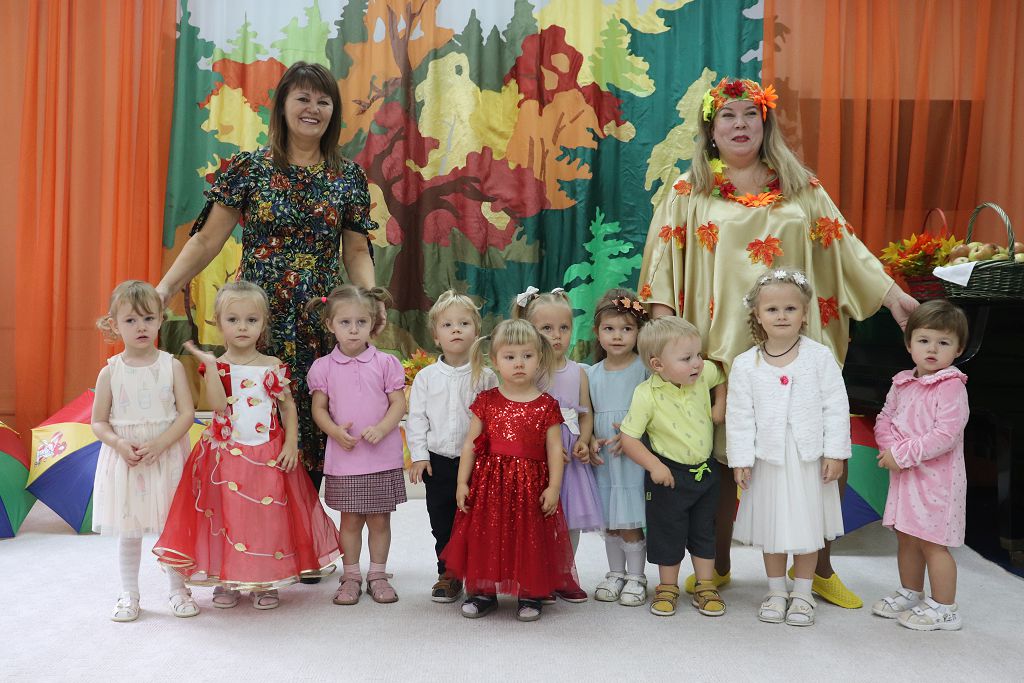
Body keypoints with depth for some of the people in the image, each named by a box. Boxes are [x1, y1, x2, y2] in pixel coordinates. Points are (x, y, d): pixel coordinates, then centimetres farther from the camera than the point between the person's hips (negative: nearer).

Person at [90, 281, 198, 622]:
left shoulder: (171, 366, -4)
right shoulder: (110, 372, -2)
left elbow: (186, 414, -8)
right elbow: (99, 422, 3)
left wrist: (159, 444, -20)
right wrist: (120, 444, -16)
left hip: (167, 457, -1)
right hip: (124, 461, 1)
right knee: (128, 531, 9)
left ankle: (178, 590, 23)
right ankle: (129, 595, 24)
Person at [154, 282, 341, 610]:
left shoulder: (273, 367, 2)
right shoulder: (218, 367, -2)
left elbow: (288, 406, 5)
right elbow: (219, 406, -17)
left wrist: (291, 443, -5)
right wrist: (210, 366, -21)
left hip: (269, 456, 1)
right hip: (226, 455, -1)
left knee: (268, 516, 6)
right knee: (228, 515, 5)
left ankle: (265, 582, 21)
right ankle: (226, 580, 23)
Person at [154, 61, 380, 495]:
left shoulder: (348, 177, 8)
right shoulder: (249, 168, 3)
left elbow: (356, 251, 10)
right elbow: (207, 239, 2)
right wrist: (164, 289, -9)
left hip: (320, 325, 1)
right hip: (259, 321, -1)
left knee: (311, 428, 3)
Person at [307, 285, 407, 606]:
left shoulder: (386, 363, -2)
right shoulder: (323, 367, 0)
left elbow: (398, 404, -2)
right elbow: (319, 409, 3)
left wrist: (380, 429, -18)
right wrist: (336, 431, -15)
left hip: (382, 456, 0)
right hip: (343, 457, 0)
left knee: (380, 519, 8)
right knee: (350, 519, 9)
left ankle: (378, 574, 23)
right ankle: (351, 576, 23)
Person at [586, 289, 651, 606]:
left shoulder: (644, 369, -6)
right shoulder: (592, 373, 7)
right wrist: (591, 441, -3)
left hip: (633, 457, -4)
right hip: (603, 457, 4)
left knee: (630, 522, -1)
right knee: (610, 522, 12)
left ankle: (636, 577, 16)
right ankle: (615, 573, 28)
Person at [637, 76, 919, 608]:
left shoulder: (800, 187, 12)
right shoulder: (690, 191, 7)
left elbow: (843, 244, 10)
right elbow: (664, 256, 2)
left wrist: (893, 294, 4)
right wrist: (662, 318, -8)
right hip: (722, 344, -1)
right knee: (720, 455, 4)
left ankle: (820, 568, 20)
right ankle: (717, 566, 21)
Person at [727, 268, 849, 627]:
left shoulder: (820, 357, -6)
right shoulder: (745, 365, -5)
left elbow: (836, 408, -4)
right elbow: (739, 416, -2)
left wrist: (835, 453, -7)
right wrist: (740, 459, -5)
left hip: (810, 458, 0)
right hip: (768, 459, 1)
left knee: (808, 528, 11)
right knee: (771, 529, 11)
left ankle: (802, 594, 27)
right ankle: (776, 593, 29)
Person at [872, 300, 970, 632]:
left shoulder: (951, 387, -16)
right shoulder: (902, 383, 6)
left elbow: (945, 436, -23)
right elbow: (884, 419, 10)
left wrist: (903, 454, -21)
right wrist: (892, 447, -11)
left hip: (936, 476, -7)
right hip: (904, 475, 7)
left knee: (932, 542, -1)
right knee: (906, 537, 18)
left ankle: (944, 609, 13)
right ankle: (910, 593, 36)